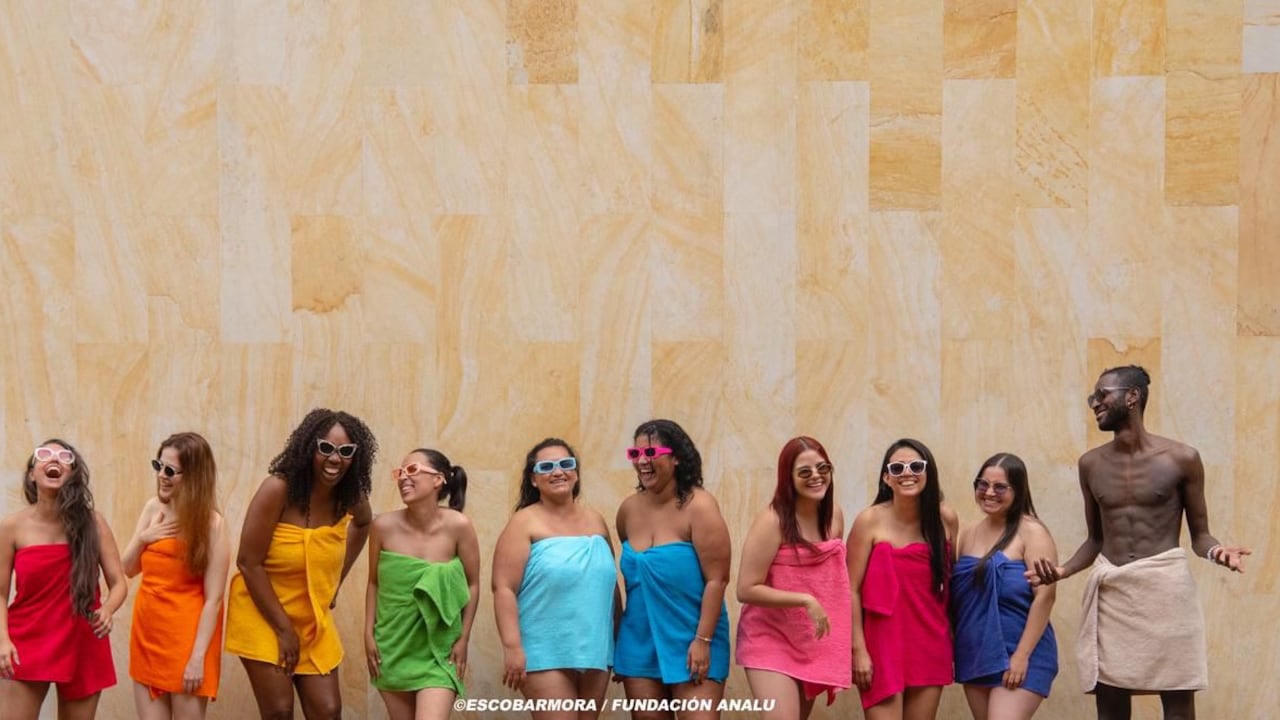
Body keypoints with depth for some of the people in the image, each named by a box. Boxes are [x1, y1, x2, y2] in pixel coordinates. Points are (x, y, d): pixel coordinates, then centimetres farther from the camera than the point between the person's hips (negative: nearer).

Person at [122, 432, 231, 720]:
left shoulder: (211, 523, -13)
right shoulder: (153, 508, 5)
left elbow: (213, 598, -15)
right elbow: (128, 569, 13)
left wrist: (198, 656, -18)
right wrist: (142, 539, -7)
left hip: (186, 636, -6)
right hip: (147, 632, 6)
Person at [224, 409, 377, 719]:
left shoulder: (351, 498, -7)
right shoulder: (278, 489, -23)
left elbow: (363, 523, 19)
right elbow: (249, 563, -20)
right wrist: (283, 628, -18)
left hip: (312, 618, 5)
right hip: (261, 614, -5)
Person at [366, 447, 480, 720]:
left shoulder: (458, 526, -14)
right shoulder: (384, 526, -9)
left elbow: (473, 584, -4)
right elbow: (374, 583, 3)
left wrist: (463, 639, -4)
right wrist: (369, 633, 0)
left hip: (438, 649, -2)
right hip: (393, 646, 3)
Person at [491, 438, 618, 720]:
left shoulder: (595, 521, 12)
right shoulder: (525, 522, -4)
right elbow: (503, 588, -11)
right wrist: (512, 648, -18)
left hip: (596, 653, 6)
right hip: (546, 655, -6)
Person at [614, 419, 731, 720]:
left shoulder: (698, 506, -12)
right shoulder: (629, 509, 5)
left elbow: (717, 579, -14)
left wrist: (703, 640, -18)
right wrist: (617, 637, 19)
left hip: (691, 639, -5)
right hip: (639, 639, 6)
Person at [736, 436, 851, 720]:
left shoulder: (835, 516, 3)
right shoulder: (772, 521, -18)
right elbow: (746, 590, -20)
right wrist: (805, 600, -24)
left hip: (813, 643, 7)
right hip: (771, 641, -7)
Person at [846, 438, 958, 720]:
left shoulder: (946, 519, 1)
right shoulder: (870, 521, -10)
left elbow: (949, 580, 12)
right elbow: (852, 589, -9)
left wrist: (954, 637, 12)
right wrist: (858, 650, -12)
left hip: (930, 644, 4)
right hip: (883, 642, -4)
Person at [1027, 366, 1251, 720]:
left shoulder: (1182, 458, -1)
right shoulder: (1091, 464, 10)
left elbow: (1199, 534, 4)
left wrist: (1216, 552, -18)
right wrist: (1063, 570, -1)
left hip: (1166, 586, -3)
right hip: (1109, 592, 4)